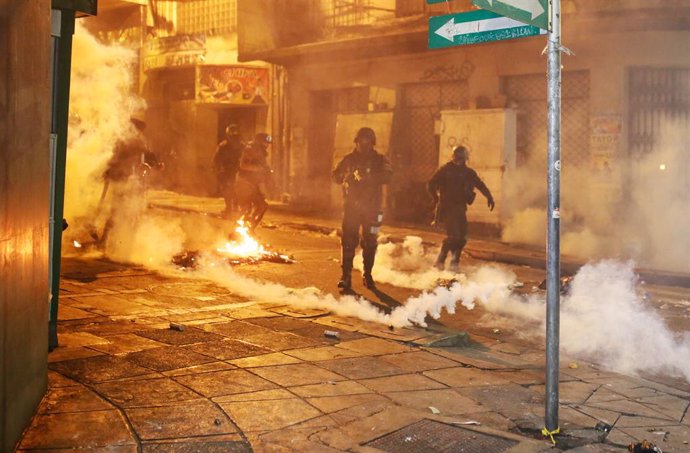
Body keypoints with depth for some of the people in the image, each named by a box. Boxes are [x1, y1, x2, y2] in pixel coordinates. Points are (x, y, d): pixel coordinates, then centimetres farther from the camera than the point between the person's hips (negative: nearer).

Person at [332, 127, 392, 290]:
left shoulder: (379, 160, 3)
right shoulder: (349, 159, 9)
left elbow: (386, 176, -14)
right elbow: (336, 176, 4)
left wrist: (368, 177, -30)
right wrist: (347, 176, -19)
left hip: (372, 207, 0)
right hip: (351, 206, 0)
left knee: (370, 242, 5)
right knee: (348, 241, -5)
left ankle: (368, 276, 16)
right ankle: (346, 276, -3)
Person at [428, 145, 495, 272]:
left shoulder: (469, 173, 8)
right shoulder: (445, 170, -3)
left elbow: (481, 185, 6)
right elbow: (431, 185, -2)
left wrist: (489, 197, -8)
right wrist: (437, 200, -5)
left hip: (460, 208, 5)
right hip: (447, 207, -5)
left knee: (462, 237, 1)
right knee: (453, 235, -16)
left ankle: (455, 262, 16)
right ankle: (440, 260, -1)